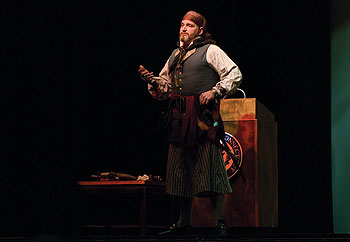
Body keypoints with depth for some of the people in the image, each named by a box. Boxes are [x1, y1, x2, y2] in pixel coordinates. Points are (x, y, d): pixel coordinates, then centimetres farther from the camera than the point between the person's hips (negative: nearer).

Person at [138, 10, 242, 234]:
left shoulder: (210, 51, 3)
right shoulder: (175, 56, 22)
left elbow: (235, 74, -3)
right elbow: (164, 88, 24)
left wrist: (215, 92, -13)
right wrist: (152, 81, 3)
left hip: (203, 115, -7)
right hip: (180, 119, 7)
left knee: (209, 168, -10)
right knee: (181, 168, 7)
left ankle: (220, 220, -9)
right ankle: (185, 221, 14)